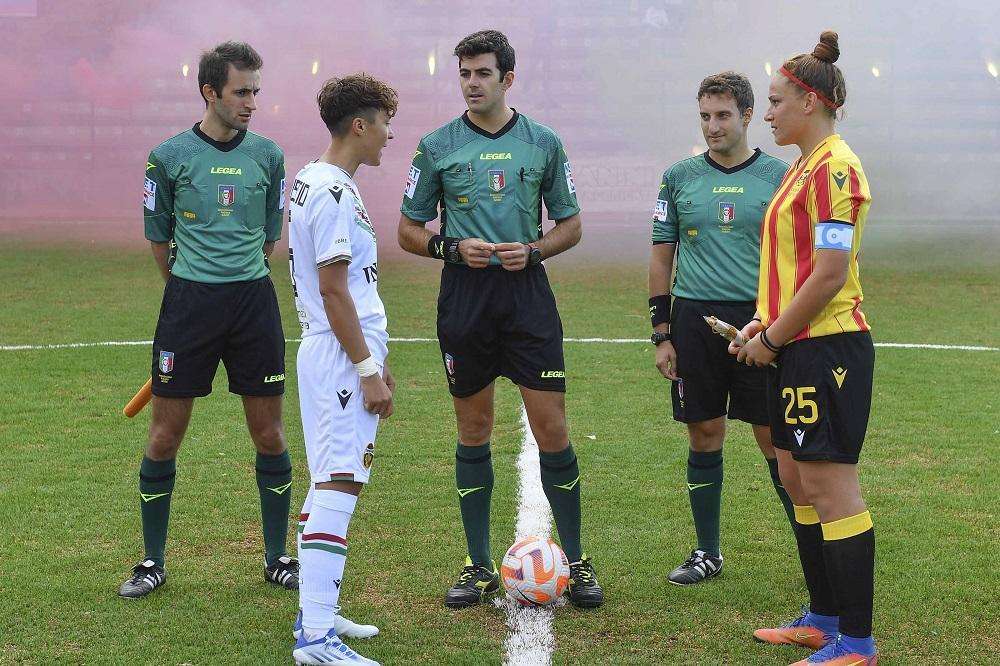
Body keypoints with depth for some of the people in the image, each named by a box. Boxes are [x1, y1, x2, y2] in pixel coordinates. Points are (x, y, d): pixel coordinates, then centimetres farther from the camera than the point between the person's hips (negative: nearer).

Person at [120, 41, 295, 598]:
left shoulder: (268, 155, 5)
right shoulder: (169, 157, -1)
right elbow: (159, 239, 8)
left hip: (253, 297, 2)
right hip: (188, 299, -2)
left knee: (269, 433, 4)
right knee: (165, 435, 1)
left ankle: (278, 557, 18)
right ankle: (153, 562, 15)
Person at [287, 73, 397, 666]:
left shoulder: (314, 182, 16)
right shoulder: (333, 192, -16)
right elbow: (333, 289, -20)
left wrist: (374, 357, 25)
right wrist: (367, 369, -18)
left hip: (342, 355, 11)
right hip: (341, 358, -11)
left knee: (331, 483, 15)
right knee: (338, 485, -12)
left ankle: (317, 612, 22)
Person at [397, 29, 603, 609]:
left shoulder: (544, 143, 6)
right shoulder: (437, 147, 4)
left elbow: (571, 224, 12)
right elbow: (409, 231, 8)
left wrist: (532, 249, -8)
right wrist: (454, 247, -10)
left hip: (528, 294, 0)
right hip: (464, 298, 0)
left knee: (552, 428, -3)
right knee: (474, 433, 6)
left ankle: (577, 562, 8)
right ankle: (480, 567, 15)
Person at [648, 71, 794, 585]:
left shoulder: (777, 176, 3)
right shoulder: (679, 177, 7)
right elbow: (661, 258, 10)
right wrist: (662, 334, 5)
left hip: (759, 321, -2)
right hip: (695, 320, 2)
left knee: (774, 438, -1)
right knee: (704, 437, 7)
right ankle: (707, 553, 19)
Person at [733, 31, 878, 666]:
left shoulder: (834, 168, -15)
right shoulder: (806, 167, 16)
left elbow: (828, 275, -20)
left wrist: (771, 338, -13)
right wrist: (765, 322, 11)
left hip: (827, 347, -10)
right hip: (799, 349, 10)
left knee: (830, 487, -7)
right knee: (797, 478, 15)